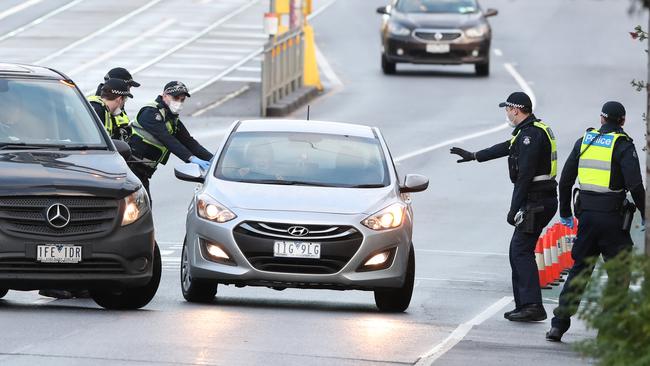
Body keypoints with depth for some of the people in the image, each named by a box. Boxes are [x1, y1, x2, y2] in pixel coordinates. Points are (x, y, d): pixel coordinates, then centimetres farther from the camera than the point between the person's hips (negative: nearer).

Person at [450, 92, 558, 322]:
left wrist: (514, 209, -20)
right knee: (517, 250, 13)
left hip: (535, 201, -10)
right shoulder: (536, 130, 19)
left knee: (522, 251, -14)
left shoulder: (530, 134, -15)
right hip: (544, 200, 10)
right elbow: (506, 148, 34)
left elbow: (525, 175, -21)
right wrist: (473, 156, 44)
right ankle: (523, 305, 13)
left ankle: (532, 306, -22)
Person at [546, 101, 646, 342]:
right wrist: (644, 214, -4)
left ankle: (559, 324, 5)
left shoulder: (584, 141, 9)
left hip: (586, 215, 5)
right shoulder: (623, 146, -7)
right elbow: (635, 185, -16)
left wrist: (565, 212, 23)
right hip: (612, 218, -5)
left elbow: (566, 179, 13)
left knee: (579, 268, 11)